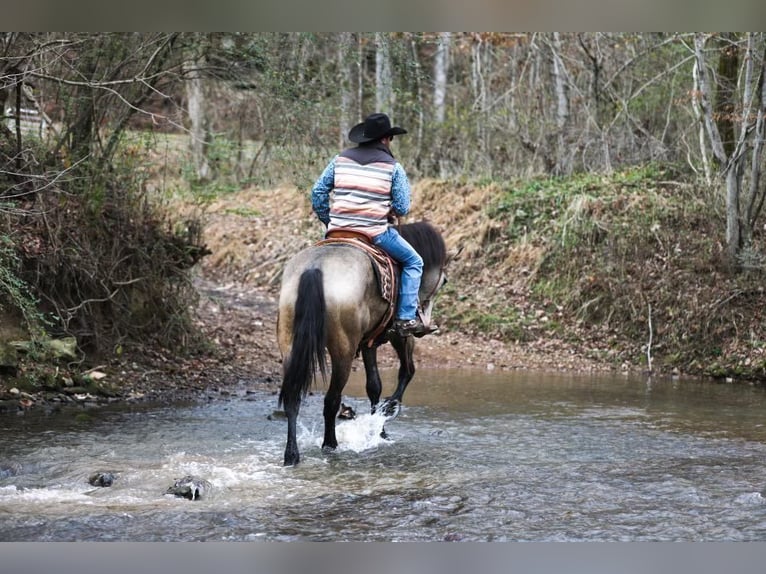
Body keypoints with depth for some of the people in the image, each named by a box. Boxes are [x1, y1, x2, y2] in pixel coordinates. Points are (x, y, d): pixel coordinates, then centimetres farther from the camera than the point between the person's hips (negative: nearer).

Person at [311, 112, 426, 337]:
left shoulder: (340, 159, 8)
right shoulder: (393, 167, -2)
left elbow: (317, 193, 9)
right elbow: (402, 208, -3)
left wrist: (327, 221, 20)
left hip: (338, 232, 4)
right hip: (376, 233, -4)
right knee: (413, 262, 16)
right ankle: (406, 318, 6)